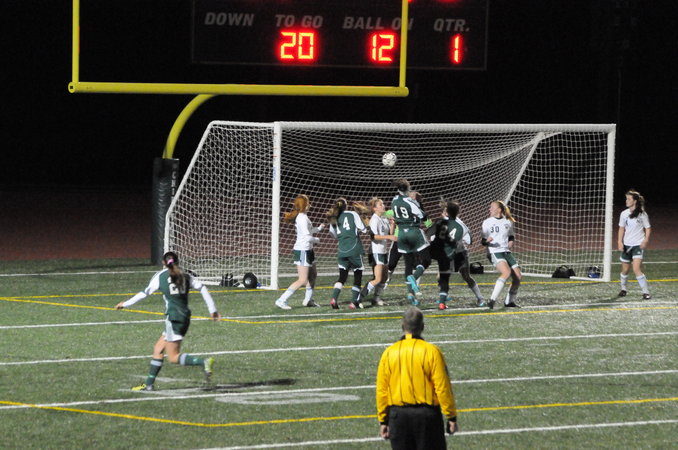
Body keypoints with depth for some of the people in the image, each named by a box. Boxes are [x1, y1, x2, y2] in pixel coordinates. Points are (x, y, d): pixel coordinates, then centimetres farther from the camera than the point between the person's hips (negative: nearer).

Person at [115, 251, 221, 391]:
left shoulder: (160, 276, 0)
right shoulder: (185, 276, 12)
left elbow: (145, 293, 3)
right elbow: (202, 288, 8)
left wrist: (126, 304, 15)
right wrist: (212, 310, 12)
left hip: (173, 317, -7)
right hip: (185, 316, 7)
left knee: (173, 357, -5)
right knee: (158, 348, 15)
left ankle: (204, 362, -23)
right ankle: (149, 384, 17)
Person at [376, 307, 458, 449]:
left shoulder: (388, 353, 0)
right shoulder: (431, 351, -9)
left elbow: (382, 390, 3)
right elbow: (443, 388, -9)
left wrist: (383, 421, 11)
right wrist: (451, 417, -2)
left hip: (398, 416, 2)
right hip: (426, 414, -2)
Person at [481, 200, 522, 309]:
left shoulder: (508, 222, 11)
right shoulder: (487, 222, 0)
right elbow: (483, 241, 0)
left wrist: (511, 241, 4)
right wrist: (487, 241, -23)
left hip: (506, 252, 6)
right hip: (494, 253, -6)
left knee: (518, 276, 1)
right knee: (506, 272, -30)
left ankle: (509, 301, 20)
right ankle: (492, 300, -34)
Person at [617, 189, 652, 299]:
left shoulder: (642, 214, -5)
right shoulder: (624, 214, 5)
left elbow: (648, 228, 1)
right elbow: (621, 229, 11)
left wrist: (645, 241, -13)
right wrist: (620, 242, -1)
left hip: (638, 245, -4)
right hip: (627, 245, 4)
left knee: (636, 269, -19)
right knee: (625, 270, 11)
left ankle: (646, 292, -13)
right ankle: (623, 289, 34)